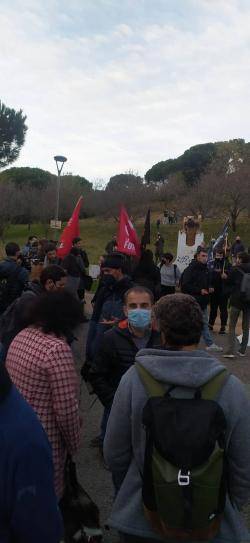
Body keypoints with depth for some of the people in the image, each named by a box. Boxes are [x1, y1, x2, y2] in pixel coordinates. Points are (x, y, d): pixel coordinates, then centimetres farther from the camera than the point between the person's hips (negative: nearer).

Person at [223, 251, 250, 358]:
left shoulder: (236, 270, -9)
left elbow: (229, 282, -3)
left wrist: (225, 277, 17)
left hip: (237, 301, -4)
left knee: (232, 326, 1)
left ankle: (231, 351, -9)